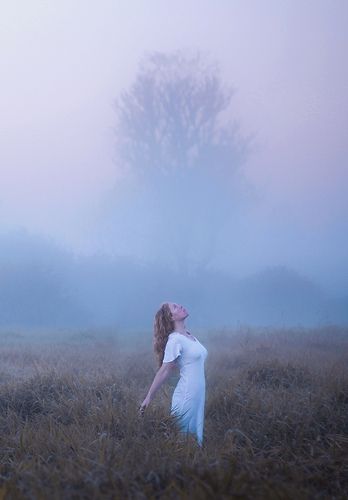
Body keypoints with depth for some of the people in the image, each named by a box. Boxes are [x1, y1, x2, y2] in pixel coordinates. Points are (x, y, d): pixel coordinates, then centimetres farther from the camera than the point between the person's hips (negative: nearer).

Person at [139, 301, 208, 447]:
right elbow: (164, 371, -14)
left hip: (197, 397, 8)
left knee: (195, 439, 12)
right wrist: (148, 398, -11)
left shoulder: (189, 335, 9)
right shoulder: (175, 340, -15)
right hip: (186, 398, -8)